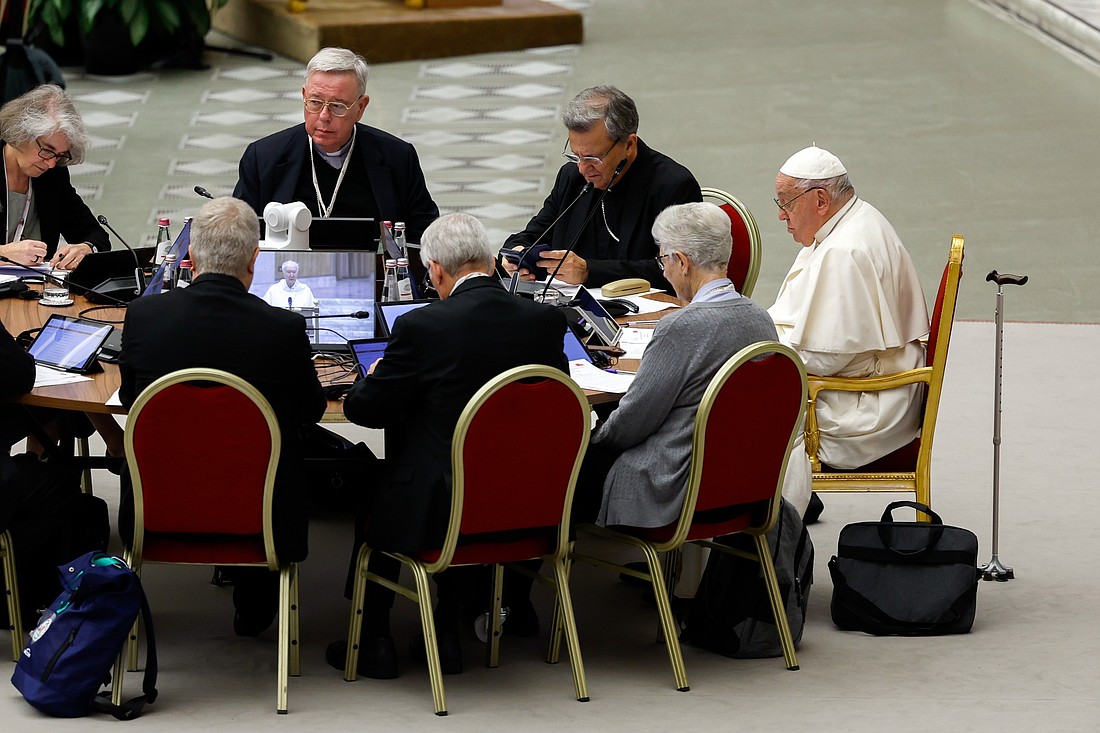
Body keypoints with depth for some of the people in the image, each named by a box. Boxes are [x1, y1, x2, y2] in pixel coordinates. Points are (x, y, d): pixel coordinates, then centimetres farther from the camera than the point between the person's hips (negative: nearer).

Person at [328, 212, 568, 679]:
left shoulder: (421, 326, -17)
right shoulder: (546, 321, -4)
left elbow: (366, 410, -7)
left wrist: (371, 379, 17)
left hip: (436, 514, -5)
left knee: (374, 501, 26)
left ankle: (373, 644, 31)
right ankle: (447, 636, 36)